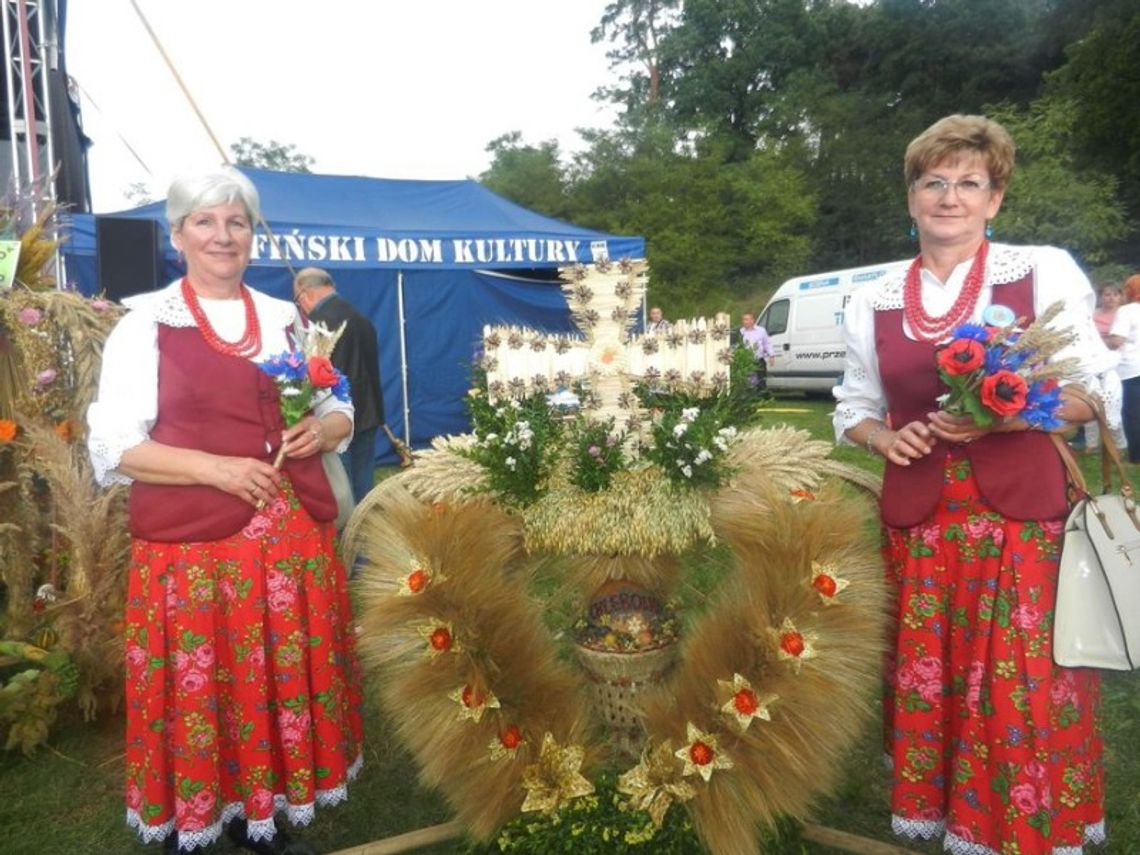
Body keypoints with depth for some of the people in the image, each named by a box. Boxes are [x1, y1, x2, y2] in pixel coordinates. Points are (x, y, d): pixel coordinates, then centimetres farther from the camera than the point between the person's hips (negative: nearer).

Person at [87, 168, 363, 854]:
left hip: (295, 536, 4)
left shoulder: (285, 319, 12)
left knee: (283, 684, 11)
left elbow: (340, 412, 17)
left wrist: (323, 429, -6)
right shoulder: (146, 324, 0)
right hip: (192, 544, -4)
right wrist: (219, 469, -18)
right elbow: (113, 447, -6)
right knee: (199, 697, 4)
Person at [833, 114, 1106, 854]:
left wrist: (999, 417, -17)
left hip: (1024, 515, -2)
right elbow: (854, 405, 16)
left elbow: (1093, 392, 0)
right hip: (917, 521, 3)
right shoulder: (873, 303, 8)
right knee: (926, 684, 9)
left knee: (1029, 690, 0)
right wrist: (883, 436, -7)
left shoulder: (1046, 271, 0)